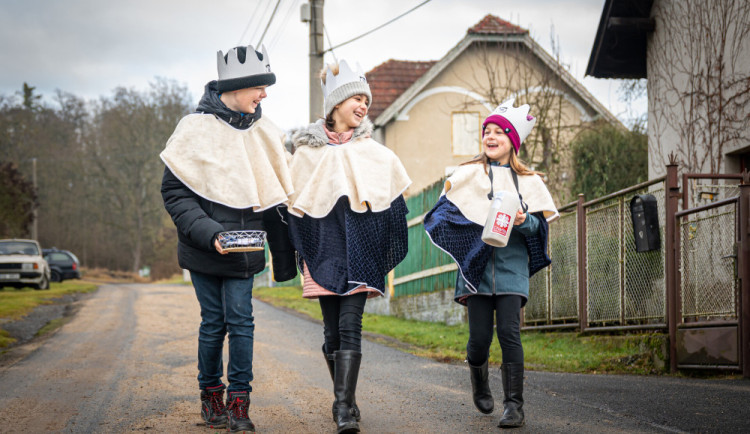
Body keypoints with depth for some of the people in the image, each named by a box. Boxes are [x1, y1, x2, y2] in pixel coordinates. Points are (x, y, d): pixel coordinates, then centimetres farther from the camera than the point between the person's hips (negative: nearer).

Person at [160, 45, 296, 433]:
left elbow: (273, 196, 12)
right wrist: (209, 233, -19)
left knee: (240, 320, -5)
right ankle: (211, 395, 21)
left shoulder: (264, 133, 7)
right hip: (203, 253, -3)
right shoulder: (196, 128, -7)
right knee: (213, 322, 4)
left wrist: (283, 255, 9)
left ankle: (238, 403, 1)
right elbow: (174, 192, -7)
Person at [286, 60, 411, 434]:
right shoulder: (308, 152, 7)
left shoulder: (375, 154, 9)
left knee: (350, 325, -12)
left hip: (360, 247, -1)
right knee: (332, 329, 4)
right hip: (323, 247, 1)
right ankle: (344, 399, 19)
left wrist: (386, 256, 5)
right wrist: (299, 256, 5)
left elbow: (392, 205, 11)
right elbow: (294, 206, 10)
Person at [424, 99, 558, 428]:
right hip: (477, 265, 0)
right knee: (479, 336, -2)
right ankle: (478, 377, 31)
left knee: (509, 332, -11)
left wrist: (524, 222, -14)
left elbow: (540, 225, 8)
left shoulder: (527, 181, 10)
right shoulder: (468, 174, 8)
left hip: (511, 266, 0)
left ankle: (514, 404, -7)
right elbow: (447, 210, 9)